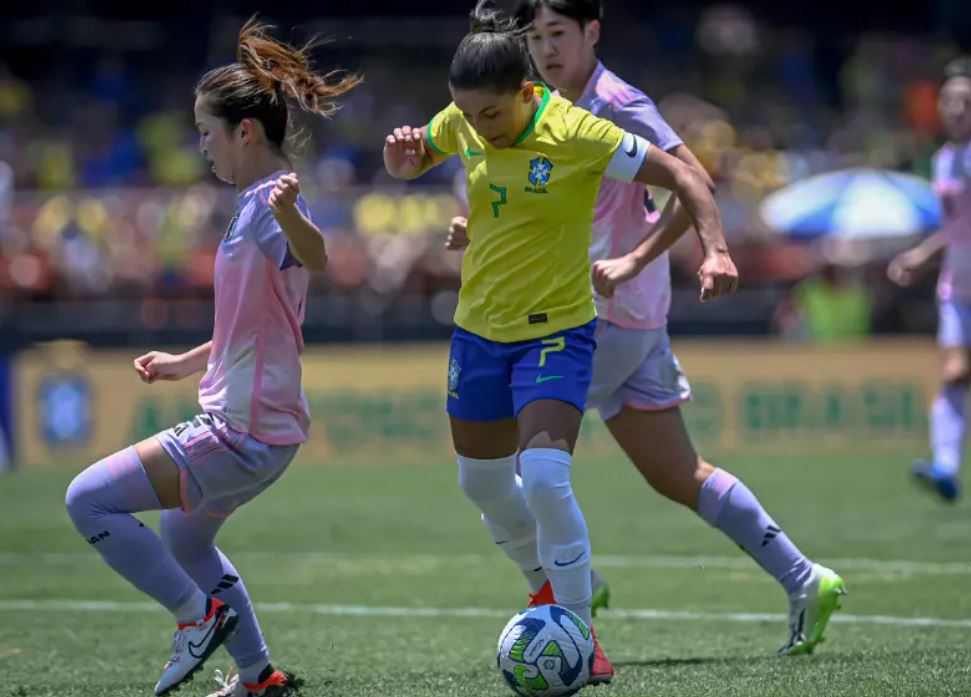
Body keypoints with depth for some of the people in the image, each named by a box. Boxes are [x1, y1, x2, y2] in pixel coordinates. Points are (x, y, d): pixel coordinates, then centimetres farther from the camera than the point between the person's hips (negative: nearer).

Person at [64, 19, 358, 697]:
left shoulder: (270, 204, -19)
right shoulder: (257, 202, 13)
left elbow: (314, 256, -44)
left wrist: (289, 213, -64)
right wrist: (188, 363, 32)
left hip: (241, 435, -11)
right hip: (260, 423, 11)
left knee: (88, 499, -10)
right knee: (183, 538, 31)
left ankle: (201, 613, -2)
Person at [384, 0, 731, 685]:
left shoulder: (576, 135, -21)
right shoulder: (463, 121, -6)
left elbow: (682, 175, -15)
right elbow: (411, 163, 14)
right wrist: (401, 156, -10)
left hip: (557, 330, -6)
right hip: (478, 327, 6)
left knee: (545, 478, -23)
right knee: (483, 481, 18)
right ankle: (547, 585, 45)